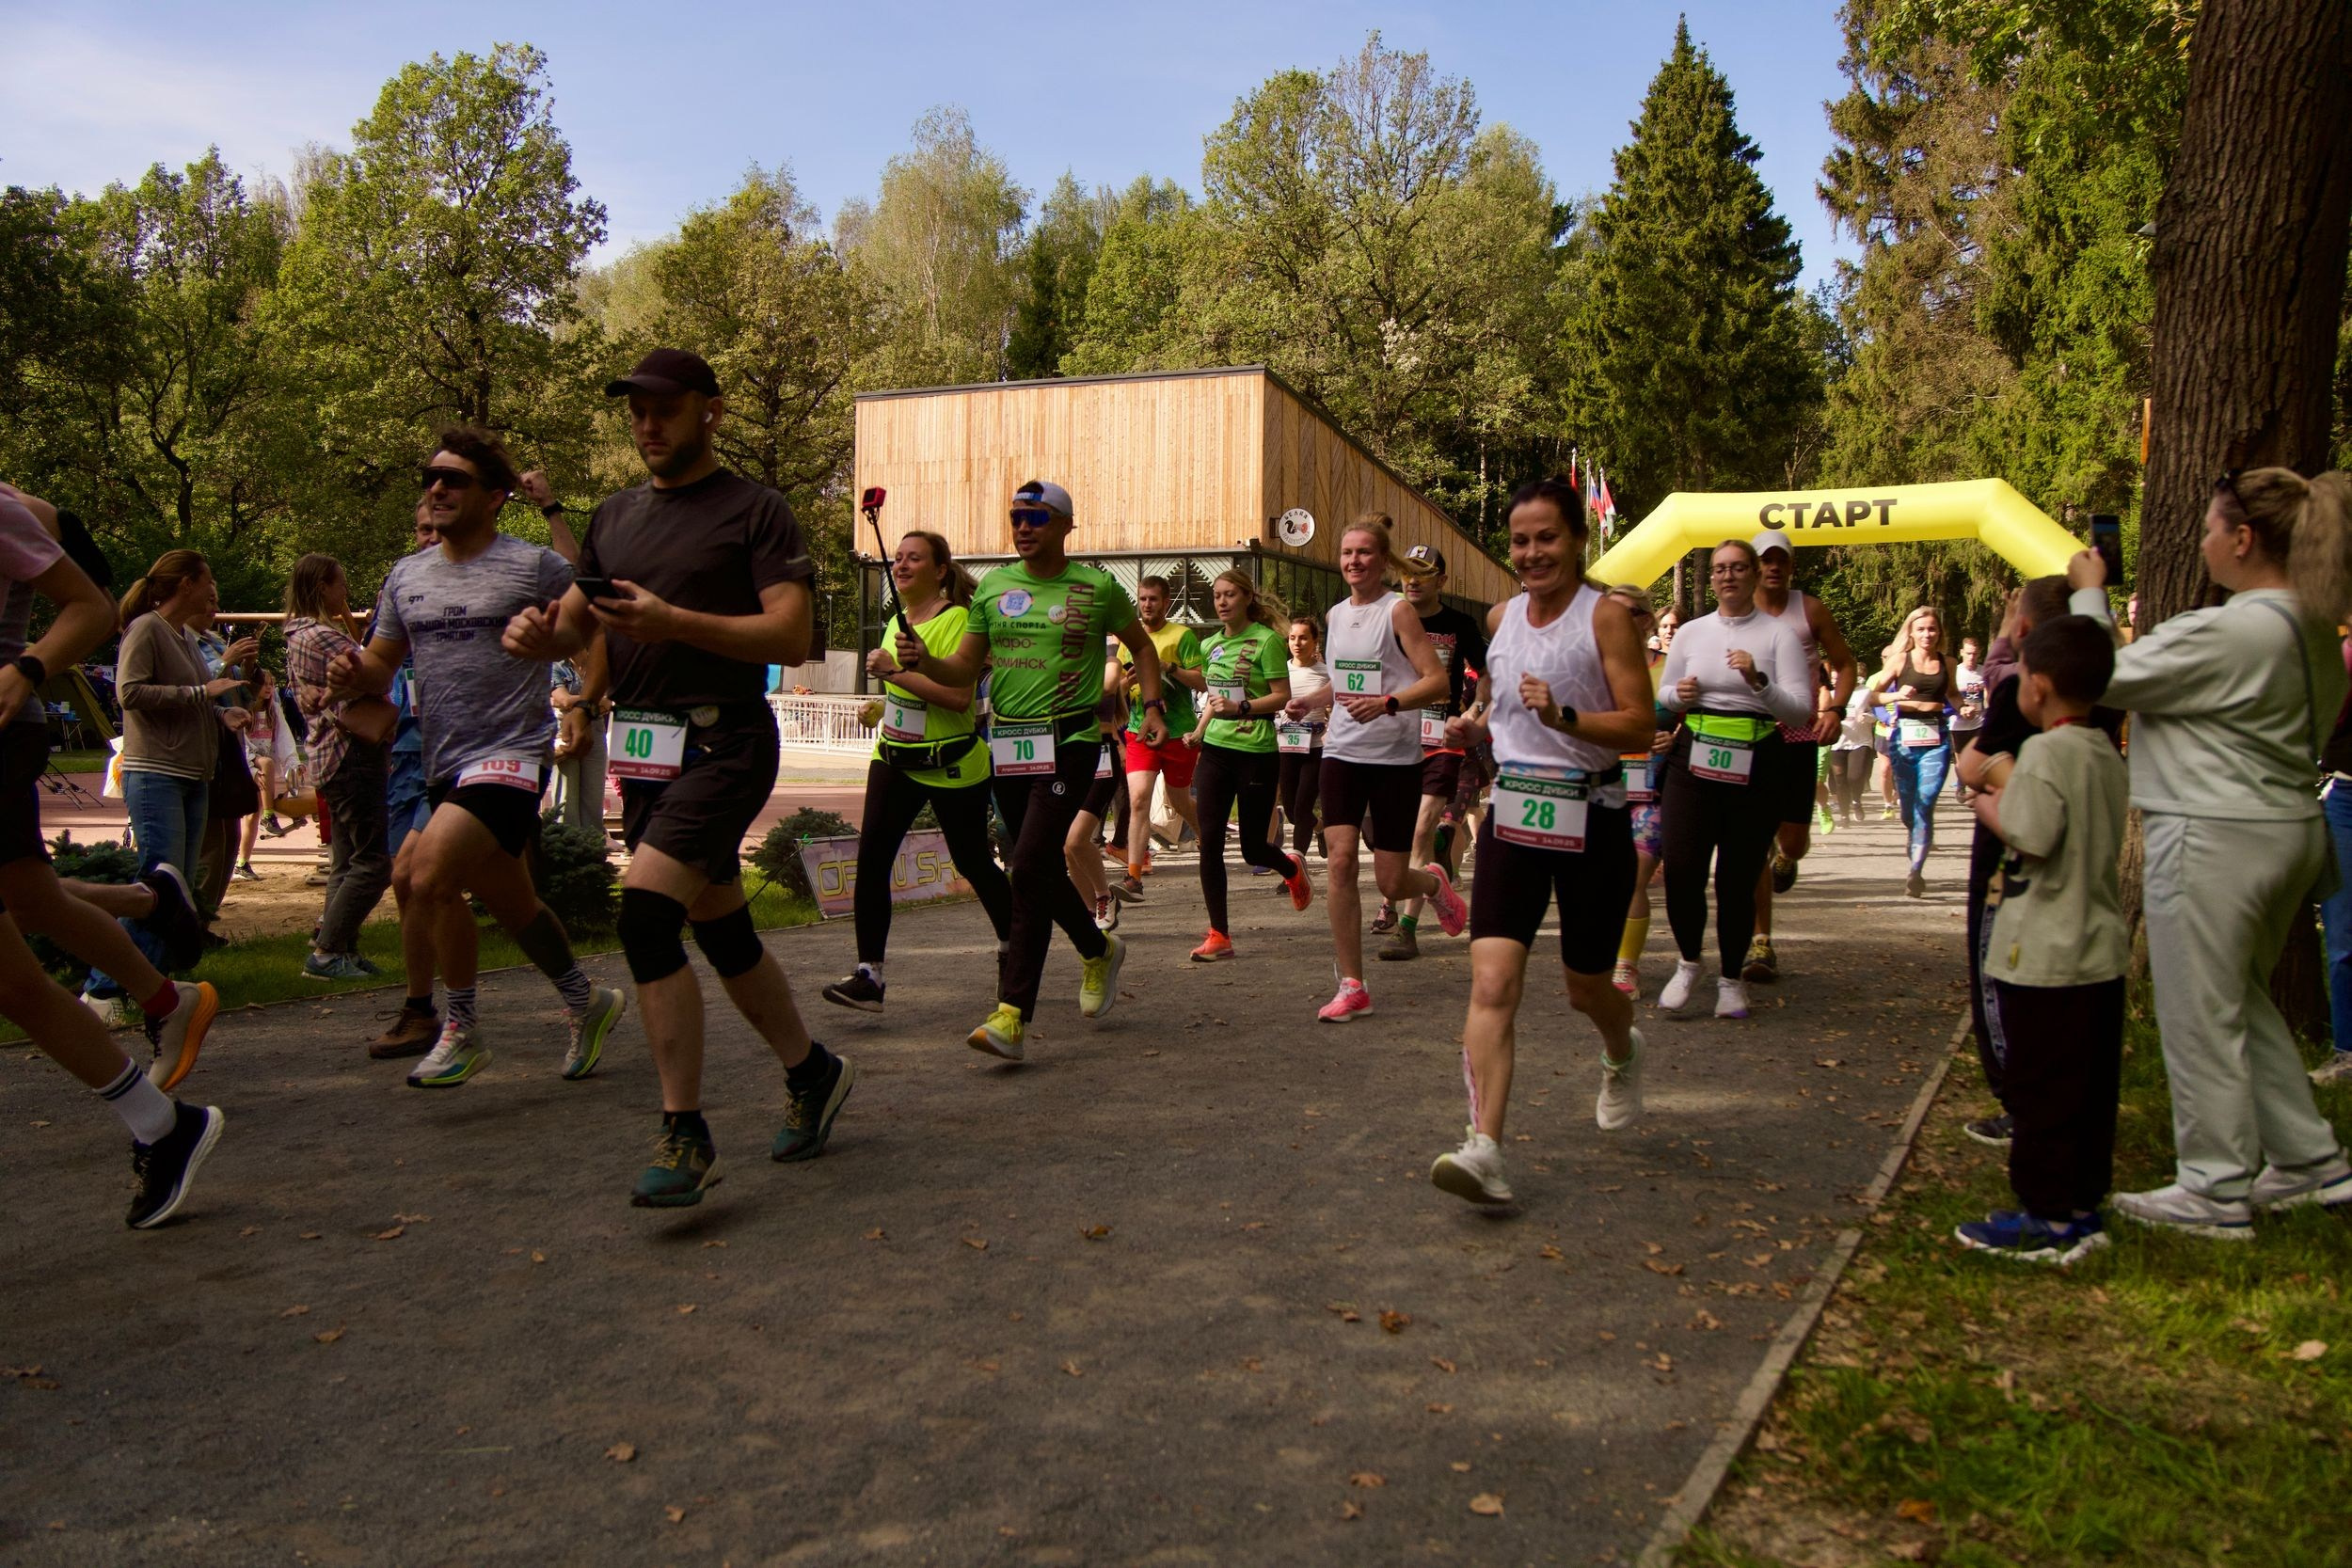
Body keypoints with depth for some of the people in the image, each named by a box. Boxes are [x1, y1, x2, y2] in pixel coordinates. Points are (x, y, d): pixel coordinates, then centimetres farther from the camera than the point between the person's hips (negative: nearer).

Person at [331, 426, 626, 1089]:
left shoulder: (535, 566, -5)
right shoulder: (405, 575, 12)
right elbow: (382, 665, 17)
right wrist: (354, 674, -5)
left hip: (511, 754, -7)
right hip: (443, 763, 7)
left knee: (431, 878, -23)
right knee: (512, 903, 16)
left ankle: (462, 1033, -5)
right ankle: (586, 1003, 37)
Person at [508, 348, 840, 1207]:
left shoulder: (755, 510, -4)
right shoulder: (615, 516, 16)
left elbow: (792, 636, -14)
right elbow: (578, 620, 17)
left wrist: (673, 621, -24)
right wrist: (541, 632, -7)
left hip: (723, 744, -7)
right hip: (644, 750, 7)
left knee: (646, 911, -22)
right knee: (722, 931, 14)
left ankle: (685, 1137, -14)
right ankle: (812, 1072, 34)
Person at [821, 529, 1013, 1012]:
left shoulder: (956, 620, -15)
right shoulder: (900, 620, 10)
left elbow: (958, 696, -28)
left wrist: (895, 671, -28)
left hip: (951, 766, -7)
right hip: (895, 759, 7)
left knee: (973, 863, 7)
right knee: (871, 858, -9)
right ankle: (868, 975, -8)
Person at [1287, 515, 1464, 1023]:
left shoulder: (1398, 610, -6)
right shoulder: (1336, 615, 12)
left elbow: (1437, 681, -13)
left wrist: (1386, 703, -27)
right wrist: (1309, 702, 8)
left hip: (1396, 758, -5)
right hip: (1343, 753, 5)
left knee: (1391, 885, 0)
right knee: (1339, 860, -12)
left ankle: (1433, 882, 39)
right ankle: (1351, 987, -3)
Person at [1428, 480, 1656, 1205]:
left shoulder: (1607, 614, -7)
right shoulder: (1501, 617, 9)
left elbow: (1640, 725, -13)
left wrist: (1564, 717, -28)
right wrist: (1475, 723, 5)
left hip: (1590, 818, -3)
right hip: (1512, 812, 4)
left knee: (1585, 988, 12)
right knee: (1492, 982, -13)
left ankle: (1623, 1053, 49)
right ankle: (1484, 1150, -17)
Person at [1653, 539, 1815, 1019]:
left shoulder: (1778, 634, 2)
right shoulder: (1690, 633, 11)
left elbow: (1800, 710, -4)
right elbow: (1663, 697, 21)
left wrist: (1757, 681, -20)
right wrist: (1679, 694, -2)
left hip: (1753, 769, -2)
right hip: (1693, 763, 2)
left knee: (1737, 880, 2)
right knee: (1680, 871, -8)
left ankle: (1731, 979, 21)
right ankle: (1688, 964, 17)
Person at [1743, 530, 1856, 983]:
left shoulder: (1810, 609, 3)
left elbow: (1844, 664, 9)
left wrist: (1834, 709, -8)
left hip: (1798, 738, 0)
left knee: (1793, 839, -1)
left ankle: (1786, 859, 40)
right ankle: (1761, 944, 2)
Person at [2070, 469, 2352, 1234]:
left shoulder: (2228, 632, -22)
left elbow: (2108, 678, -13)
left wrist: (2089, 594, 2)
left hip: (2216, 838, -10)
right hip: (2291, 827, 10)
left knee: (2200, 1015, 2)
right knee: (2244, 1001, 22)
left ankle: (2217, 1193, 12)